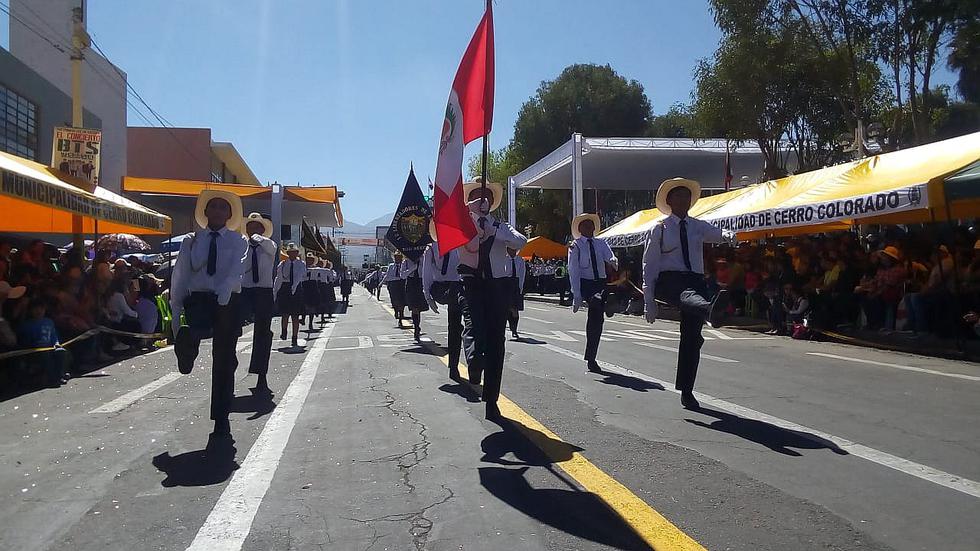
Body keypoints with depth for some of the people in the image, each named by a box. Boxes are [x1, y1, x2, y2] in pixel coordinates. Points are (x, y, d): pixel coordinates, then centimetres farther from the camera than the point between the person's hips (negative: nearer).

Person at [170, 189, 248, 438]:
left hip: (227, 302, 0)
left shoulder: (238, 241, 9)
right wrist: (176, 308, 0)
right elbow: (180, 274, 8)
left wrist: (223, 295, -27)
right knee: (193, 331, -38)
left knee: (224, 361, 3)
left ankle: (221, 420, 12)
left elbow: (236, 270, -9)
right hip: (198, 299, 0)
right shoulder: (191, 241, 13)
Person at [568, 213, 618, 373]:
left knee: (596, 320, 8)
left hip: (601, 283, 4)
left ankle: (591, 359, 18)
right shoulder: (575, 246, 0)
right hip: (585, 284, -4)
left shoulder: (601, 244, 11)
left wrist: (612, 263, -32)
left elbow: (612, 260, -5)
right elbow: (573, 271, -7)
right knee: (597, 303, -37)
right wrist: (577, 295, -15)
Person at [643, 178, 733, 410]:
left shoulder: (698, 226, 15)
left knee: (692, 338, 2)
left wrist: (728, 235, -34)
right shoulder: (660, 229, 7)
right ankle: (711, 311, -76)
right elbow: (649, 265, 4)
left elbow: (715, 233, -8)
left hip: (696, 281, 4)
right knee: (688, 295, -40)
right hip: (668, 281, -4)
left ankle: (686, 392, 11)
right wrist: (649, 301, -2)